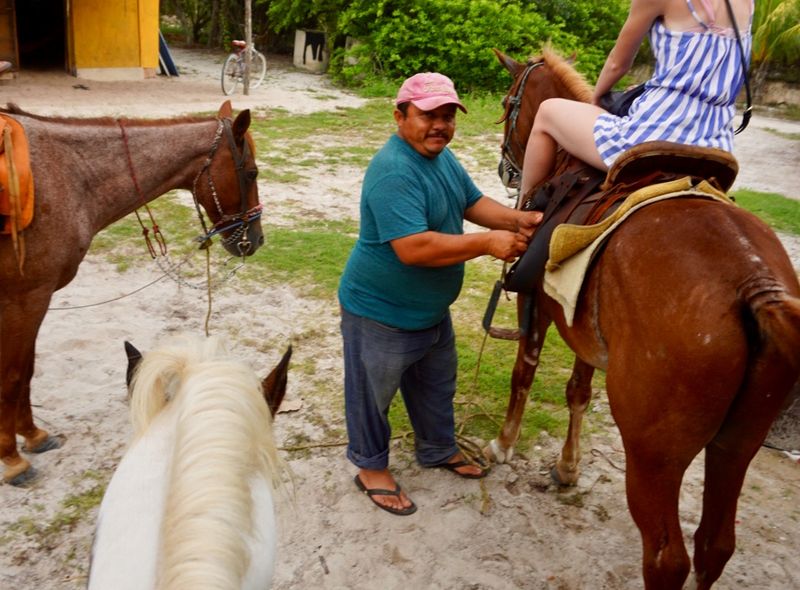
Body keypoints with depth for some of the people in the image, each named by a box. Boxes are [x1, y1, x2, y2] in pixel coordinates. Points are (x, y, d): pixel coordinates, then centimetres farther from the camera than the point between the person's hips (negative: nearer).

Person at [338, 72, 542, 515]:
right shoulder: (394, 171, -30)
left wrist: (517, 220, -11)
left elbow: (474, 203, 9)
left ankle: (439, 449, 47)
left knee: (437, 385, 26)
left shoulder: (442, 155, 2)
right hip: (380, 314, -10)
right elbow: (412, 248, -38)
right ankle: (372, 467, 32)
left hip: (432, 309, 10)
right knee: (373, 393, 12)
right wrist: (488, 243, -33)